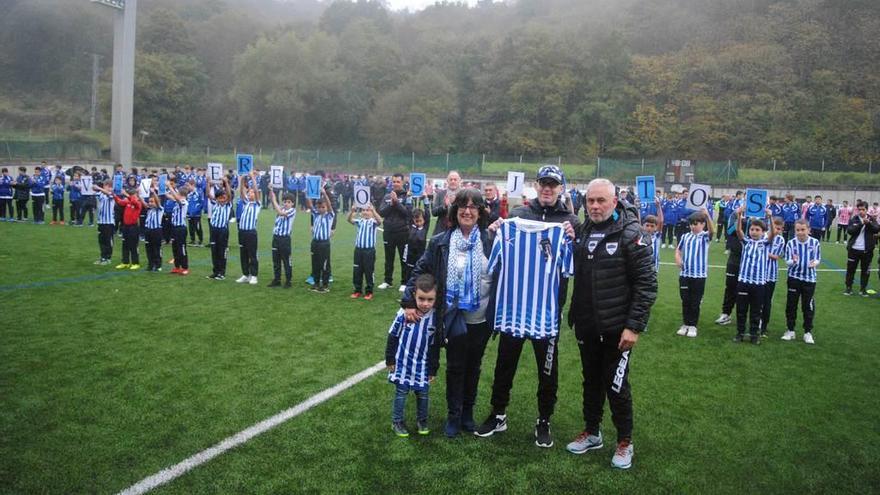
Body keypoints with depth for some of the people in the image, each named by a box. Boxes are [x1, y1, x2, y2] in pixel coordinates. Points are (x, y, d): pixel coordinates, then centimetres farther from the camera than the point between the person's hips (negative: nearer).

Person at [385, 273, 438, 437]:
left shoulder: (435, 318, -13)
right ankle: (397, 422, 29)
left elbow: (434, 346, -2)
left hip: (422, 365, 2)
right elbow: (393, 337, -5)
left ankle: (422, 420, 37)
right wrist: (390, 360, 1)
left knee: (423, 394, 14)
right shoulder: (404, 313, -19)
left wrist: (433, 369, 4)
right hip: (403, 363, -1)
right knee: (401, 393, 10)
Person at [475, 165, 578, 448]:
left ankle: (544, 421, 28)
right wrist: (495, 233, -6)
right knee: (505, 362, 14)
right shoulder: (517, 215, 4)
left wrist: (572, 241, -18)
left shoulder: (570, 221, -1)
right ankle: (498, 415, 31)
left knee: (547, 367, 11)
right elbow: (498, 257, 11)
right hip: (513, 304, 2)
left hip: (548, 307, -2)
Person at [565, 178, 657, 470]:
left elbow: (646, 284, -14)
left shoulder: (629, 234, -13)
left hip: (616, 328, -5)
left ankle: (625, 442, 24)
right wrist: (574, 315, 8)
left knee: (616, 385, 5)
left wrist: (634, 326, -17)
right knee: (591, 381, 18)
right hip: (586, 326, 5)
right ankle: (591, 432, 35)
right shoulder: (582, 231, 5)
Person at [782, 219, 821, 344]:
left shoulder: (815, 242, -7)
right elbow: (787, 261, -5)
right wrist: (794, 261, -28)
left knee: (808, 306, 6)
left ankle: (808, 332, 18)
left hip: (809, 278, 0)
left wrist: (814, 263, -22)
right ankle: (790, 330, 19)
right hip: (794, 278, 0)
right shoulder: (791, 243, -8)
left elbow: (818, 259, 1)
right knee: (791, 304, 6)